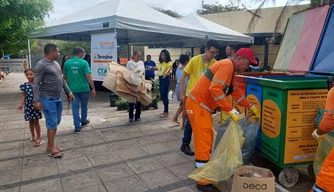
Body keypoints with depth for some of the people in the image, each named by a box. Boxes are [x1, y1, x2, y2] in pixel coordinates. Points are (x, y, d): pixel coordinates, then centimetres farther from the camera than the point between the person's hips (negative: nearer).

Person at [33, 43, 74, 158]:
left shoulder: (56, 64, 13)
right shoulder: (41, 65, -13)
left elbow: (62, 79, 21)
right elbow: (36, 83, -15)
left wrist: (68, 92, 19)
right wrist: (36, 100, -20)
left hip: (58, 98, 9)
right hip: (48, 99, -9)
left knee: (56, 122, 13)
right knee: (52, 123, -4)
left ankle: (50, 145, 26)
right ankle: (51, 148, 7)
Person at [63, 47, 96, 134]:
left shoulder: (67, 63, 1)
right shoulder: (84, 63, -11)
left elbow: (65, 77, 10)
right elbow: (88, 77, -16)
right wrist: (93, 88, -12)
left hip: (73, 89, 2)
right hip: (84, 88, -2)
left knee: (75, 107, 7)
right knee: (84, 106, 19)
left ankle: (77, 127, 5)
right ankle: (83, 121, 37)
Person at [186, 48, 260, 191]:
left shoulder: (230, 69, 16)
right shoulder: (227, 65, -17)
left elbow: (235, 91, 24)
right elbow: (215, 89, -30)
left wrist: (250, 106, 23)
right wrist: (231, 110, -28)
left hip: (203, 106, 11)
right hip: (197, 105, -11)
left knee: (207, 140, 18)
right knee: (203, 142, -6)